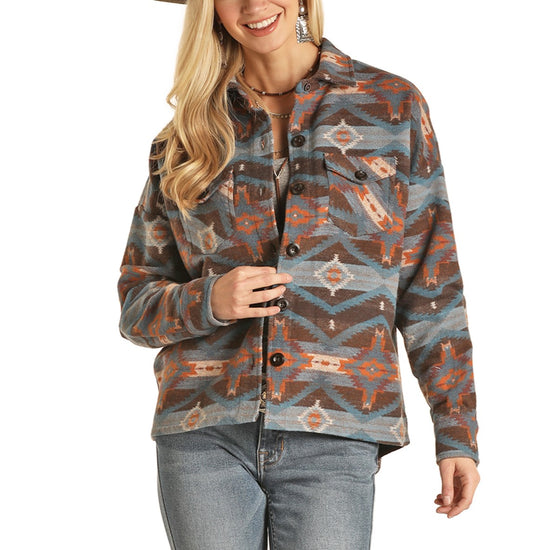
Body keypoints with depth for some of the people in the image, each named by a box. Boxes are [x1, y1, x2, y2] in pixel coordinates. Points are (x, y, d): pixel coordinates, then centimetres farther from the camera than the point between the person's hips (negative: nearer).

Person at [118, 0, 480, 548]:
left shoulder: (393, 106, 6)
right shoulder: (187, 137, 10)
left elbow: (431, 286, 6)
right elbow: (137, 303, 12)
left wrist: (457, 433, 2)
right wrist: (208, 302, -9)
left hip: (333, 442, -1)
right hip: (206, 438, 2)